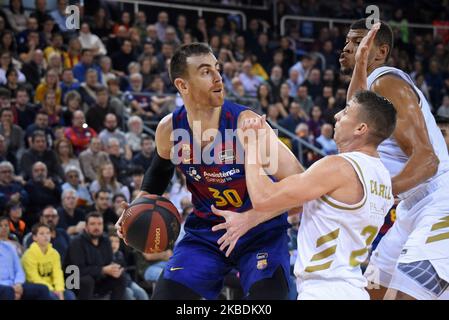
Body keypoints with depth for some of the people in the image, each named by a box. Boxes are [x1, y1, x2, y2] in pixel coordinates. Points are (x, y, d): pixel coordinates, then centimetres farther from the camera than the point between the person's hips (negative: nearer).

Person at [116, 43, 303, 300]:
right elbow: (160, 170, 17)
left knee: (267, 293, -23)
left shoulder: (245, 122, -24)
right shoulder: (169, 129, -9)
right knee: (165, 295, -3)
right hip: (205, 232, 4)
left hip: (259, 231, -4)